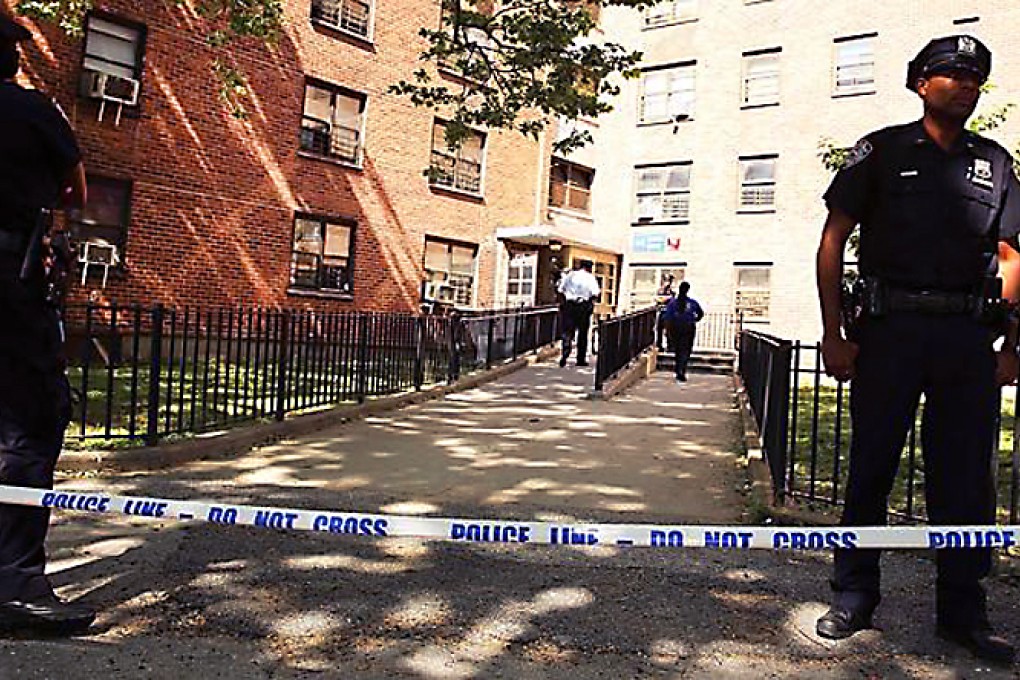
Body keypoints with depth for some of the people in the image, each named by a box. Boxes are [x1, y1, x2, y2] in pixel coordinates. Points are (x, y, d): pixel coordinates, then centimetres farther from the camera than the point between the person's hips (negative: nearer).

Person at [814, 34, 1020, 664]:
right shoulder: (882, 150, 6)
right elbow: (833, 241, 1)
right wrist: (833, 334, -7)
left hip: (969, 339, 3)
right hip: (890, 329, -3)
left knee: (967, 480, 6)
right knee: (871, 468, 3)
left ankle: (964, 612, 20)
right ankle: (854, 599, 16)